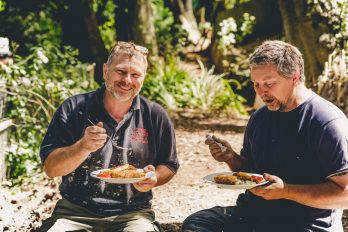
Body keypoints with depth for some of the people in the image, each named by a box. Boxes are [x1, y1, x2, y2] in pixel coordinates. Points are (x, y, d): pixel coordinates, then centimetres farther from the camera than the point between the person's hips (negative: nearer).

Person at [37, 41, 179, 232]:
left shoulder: (155, 116, 4)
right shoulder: (73, 109, 0)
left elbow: (169, 166, 13)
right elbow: (50, 169, -5)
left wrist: (154, 179, -9)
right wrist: (83, 147, -22)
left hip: (132, 213, 1)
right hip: (75, 211, 0)